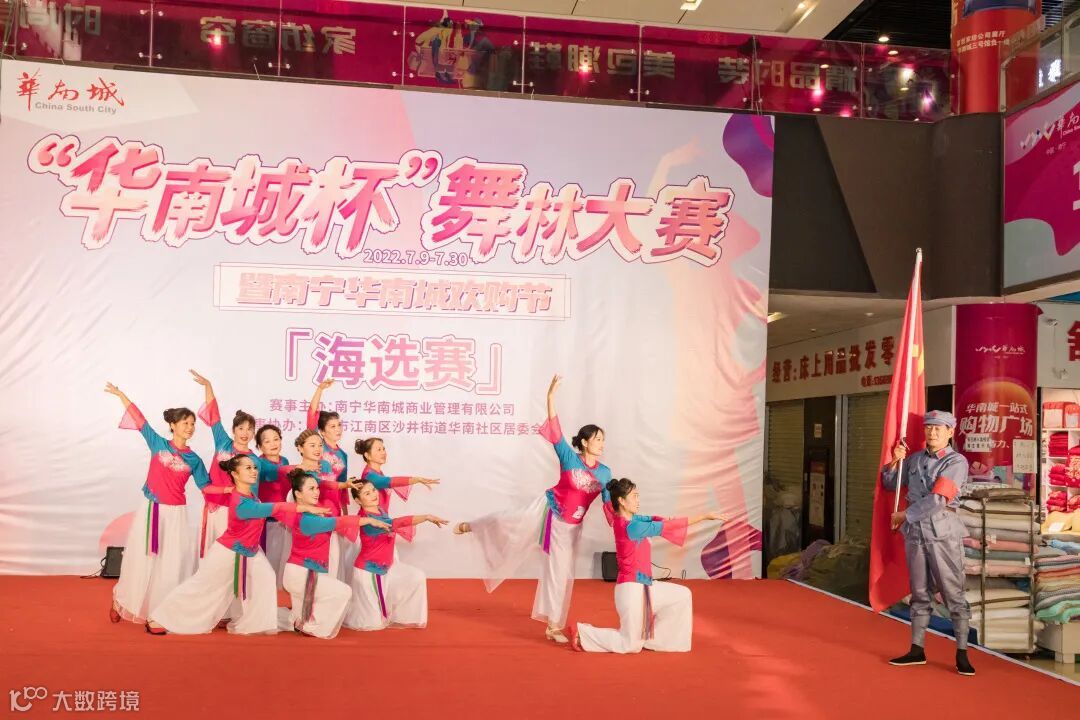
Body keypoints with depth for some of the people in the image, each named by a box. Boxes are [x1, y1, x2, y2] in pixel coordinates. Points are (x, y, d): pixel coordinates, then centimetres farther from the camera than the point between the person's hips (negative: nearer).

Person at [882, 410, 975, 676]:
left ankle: (962, 654, 3)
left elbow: (937, 500, -16)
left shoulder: (956, 462, -6)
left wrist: (904, 515, -8)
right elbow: (889, 484, 21)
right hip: (915, 532, 6)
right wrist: (895, 461, 2)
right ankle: (917, 650, 18)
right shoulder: (915, 459, 11)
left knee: (953, 594, -3)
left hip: (942, 532, -5)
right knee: (919, 594, 12)